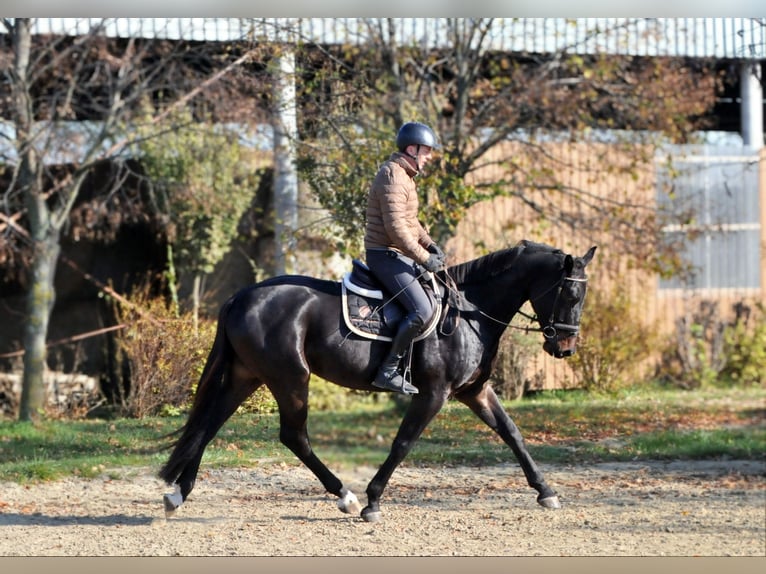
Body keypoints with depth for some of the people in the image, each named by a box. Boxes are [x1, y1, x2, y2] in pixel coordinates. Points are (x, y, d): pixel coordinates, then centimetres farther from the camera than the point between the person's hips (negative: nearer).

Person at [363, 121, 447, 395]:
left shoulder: (403, 175, 15)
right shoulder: (393, 178, -19)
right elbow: (396, 228, -25)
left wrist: (429, 244, 10)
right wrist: (424, 259, -20)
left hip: (396, 255, 11)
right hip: (386, 256, -11)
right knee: (422, 311, -20)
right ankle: (388, 370, -15)